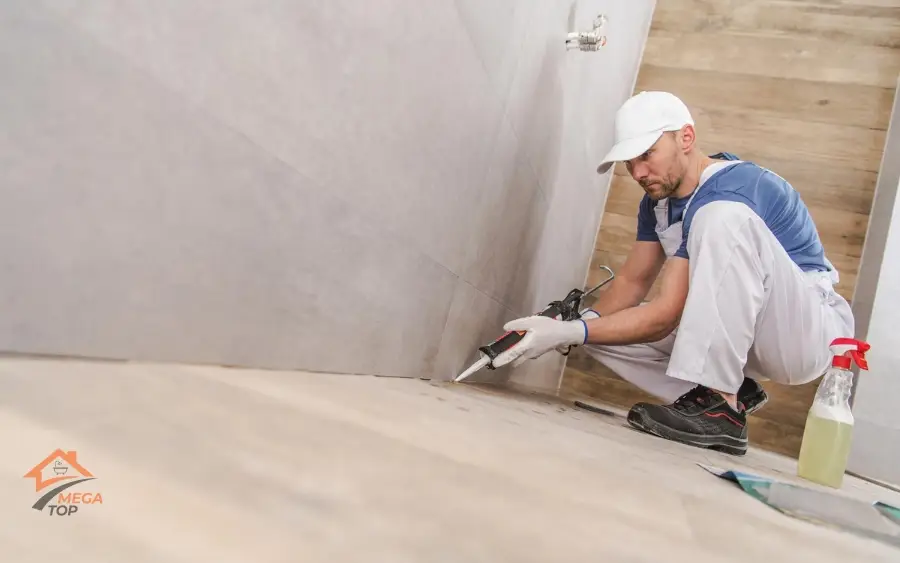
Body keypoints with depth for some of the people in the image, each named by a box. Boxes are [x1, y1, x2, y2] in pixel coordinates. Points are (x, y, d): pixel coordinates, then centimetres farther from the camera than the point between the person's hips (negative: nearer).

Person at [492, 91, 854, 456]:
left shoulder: (728, 192, -25)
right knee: (602, 330, -7)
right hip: (736, 334, 8)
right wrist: (581, 323, -16)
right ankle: (729, 390, 0)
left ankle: (721, 408, -30)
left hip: (811, 334, -7)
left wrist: (569, 333, -33)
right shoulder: (660, 198, 2)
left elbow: (667, 313, -28)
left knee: (722, 218, -34)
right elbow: (633, 280, 4)